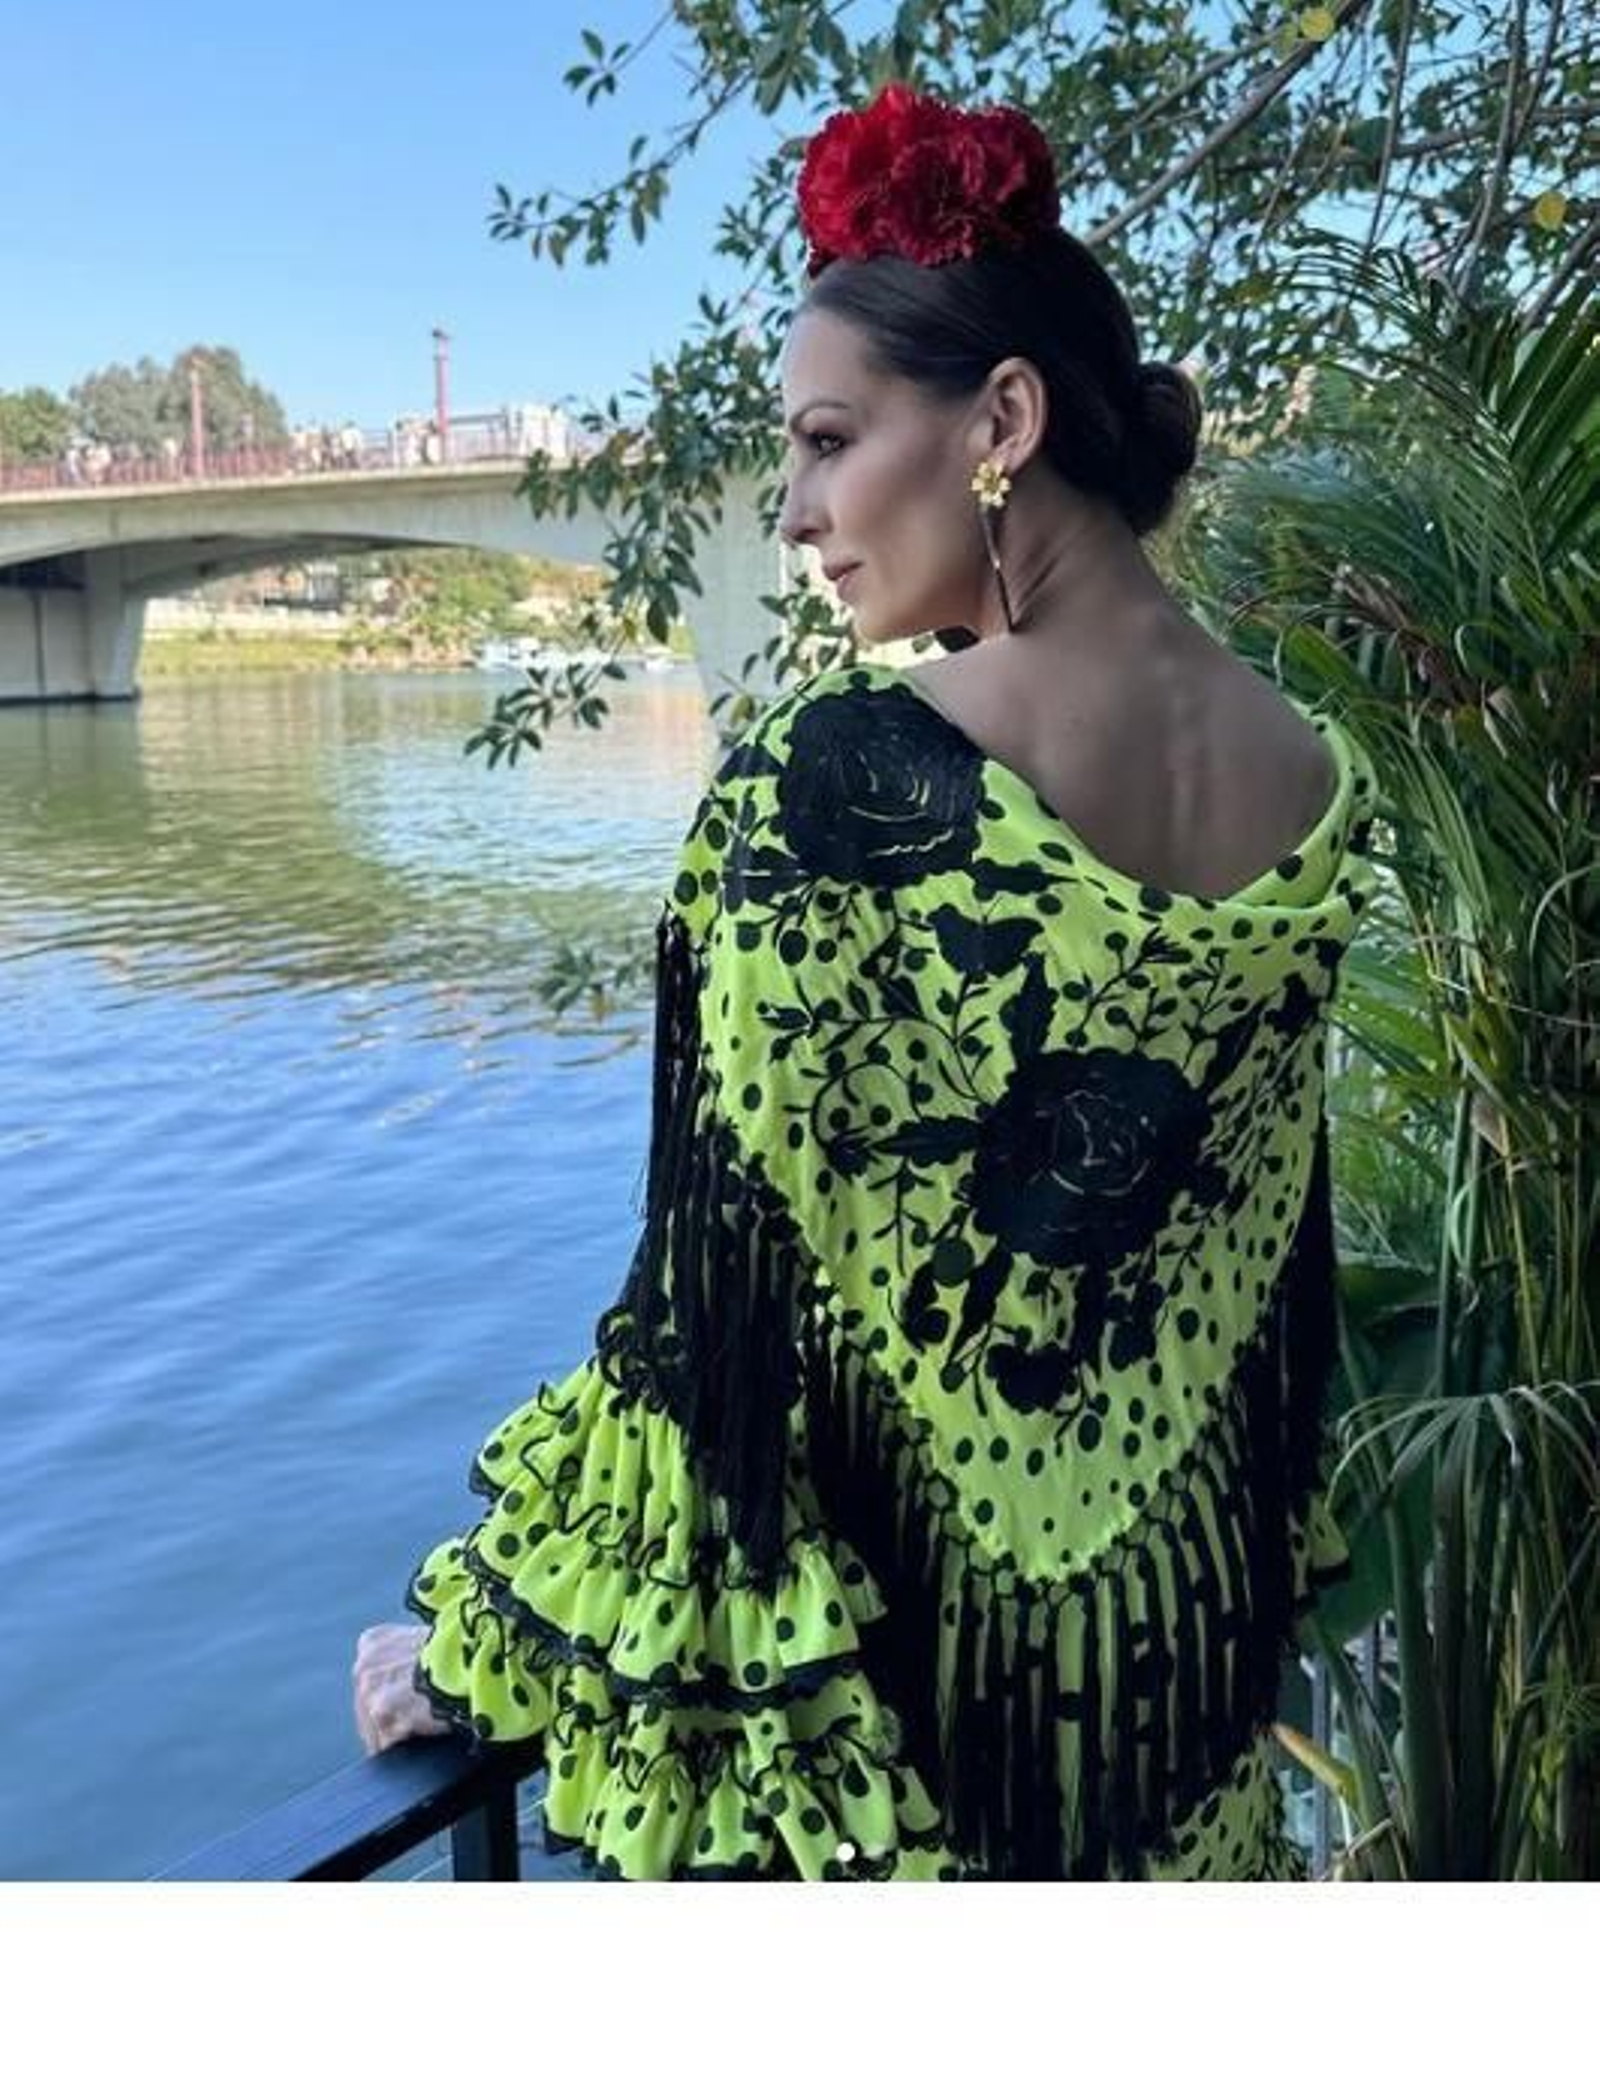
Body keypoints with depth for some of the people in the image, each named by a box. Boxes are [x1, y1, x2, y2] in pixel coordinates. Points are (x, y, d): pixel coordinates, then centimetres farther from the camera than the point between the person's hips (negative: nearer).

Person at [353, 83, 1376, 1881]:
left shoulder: (822, 789, -24)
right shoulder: (1317, 783, -5)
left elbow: (717, 1286, -20)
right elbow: (1278, 1249, 4)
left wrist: (484, 1638, -6)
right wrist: (1243, 1564, 18)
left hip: (892, 1630, -5)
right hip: (1193, 1617, 6)